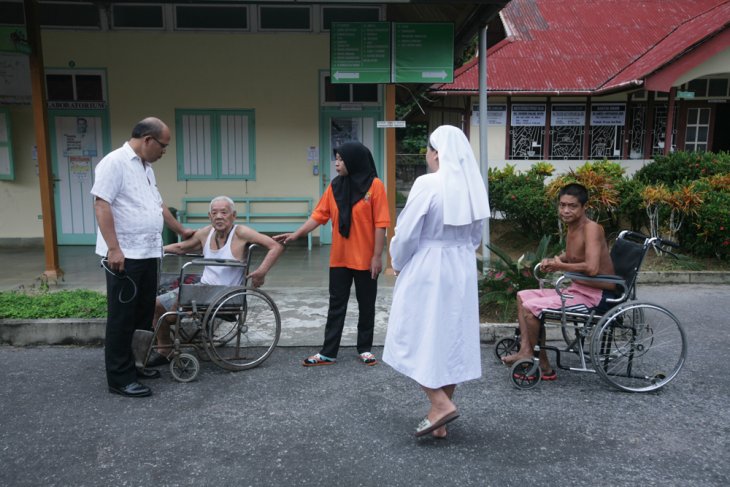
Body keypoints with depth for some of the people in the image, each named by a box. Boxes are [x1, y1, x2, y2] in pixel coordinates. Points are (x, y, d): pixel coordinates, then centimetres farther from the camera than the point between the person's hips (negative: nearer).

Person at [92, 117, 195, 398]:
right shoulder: (115, 162, -12)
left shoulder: (146, 167, 16)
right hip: (123, 256, -9)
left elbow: (158, 205, 25)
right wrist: (114, 249, -23)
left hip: (147, 254, 9)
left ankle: (134, 364, 27)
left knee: (143, 315, 14)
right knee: (123, 318, -1)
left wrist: (181, 231, 31)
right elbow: (101, 205, -19)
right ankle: (120, 378, 9)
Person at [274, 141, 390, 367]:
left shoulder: (374, 185, -9)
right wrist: (295, 234, -5)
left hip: (365, 260, -4)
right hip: (339, 258, 4)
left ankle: (365, 349, 24)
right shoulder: (335, 186, 4)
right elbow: (319, 215, 4)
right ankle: (328, 352, 15)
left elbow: (380, 224, -10)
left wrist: (377, 256, -12)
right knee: (336, 305, 9)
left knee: (366, 305, 10)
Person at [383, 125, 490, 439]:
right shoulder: (472, 186, 4)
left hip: (426, 271, -7)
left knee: (419, 338, 7)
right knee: (451, 337, 11)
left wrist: (397, 265, 3)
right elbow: (476, 235, 13)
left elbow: (406, 234, -14)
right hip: (462, 272, 7)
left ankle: (441, 403, -4)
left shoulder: (428, 184, -16)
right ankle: (439, 422, 20)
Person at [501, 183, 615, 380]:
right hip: (577, 290, 10)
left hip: (594, 295, -10)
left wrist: (560, 266, -17)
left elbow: (592, 268, -33)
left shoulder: (591, 228, -19)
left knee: (531, 308, -18)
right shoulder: (571, 227, 8)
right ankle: (526, 351, 3)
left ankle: (544, 367, -1)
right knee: (523, 296, 12)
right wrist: (552, 261, 5)